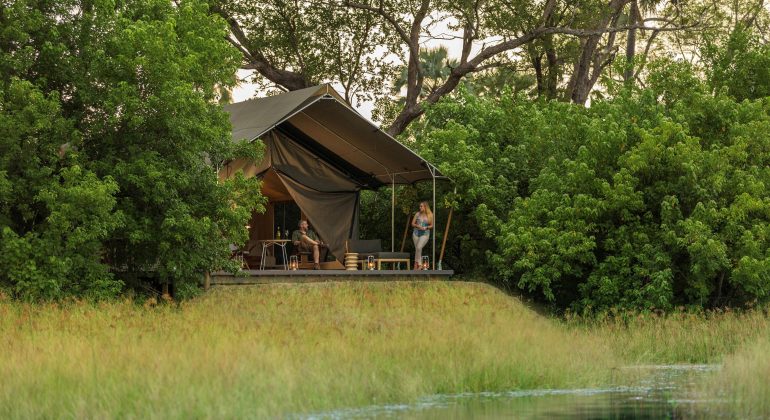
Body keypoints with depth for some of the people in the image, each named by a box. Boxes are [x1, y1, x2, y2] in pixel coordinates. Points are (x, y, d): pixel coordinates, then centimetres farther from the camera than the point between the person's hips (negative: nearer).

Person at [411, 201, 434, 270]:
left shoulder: (430, 215, -1)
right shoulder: (417, 214, 5)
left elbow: (432, 225, 3)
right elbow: (412, 224, 6)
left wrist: (426, 227, -16)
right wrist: (418, 226, -13)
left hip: (425, 234, -3)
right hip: (416, 233, 3)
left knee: (419, 248, -22)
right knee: (417, 249, 3)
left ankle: (417, 264, -11)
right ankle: (419, 264, 13)